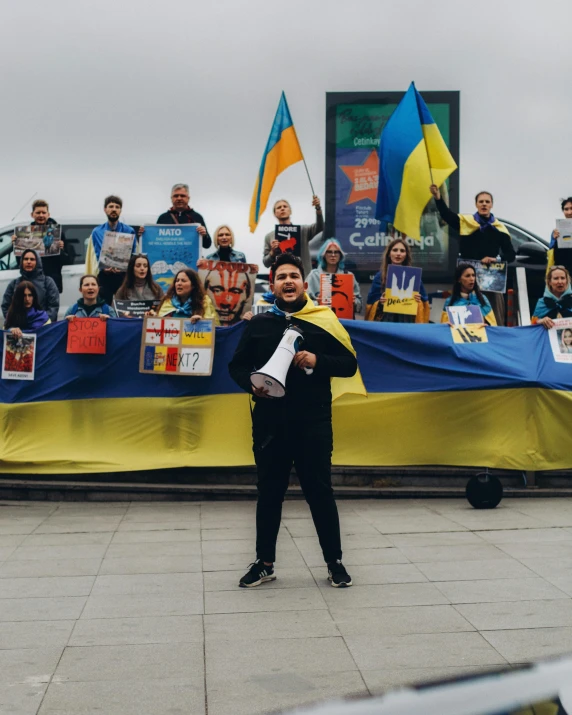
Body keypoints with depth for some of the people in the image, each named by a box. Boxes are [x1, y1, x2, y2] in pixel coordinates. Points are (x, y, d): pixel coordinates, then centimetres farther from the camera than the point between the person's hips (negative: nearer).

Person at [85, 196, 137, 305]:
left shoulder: (129, 231, 4)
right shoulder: (97, 232, 5)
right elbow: (98, 254, 2)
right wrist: (105, 267, -19)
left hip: (123, 275, 0)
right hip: (104, 276, 0)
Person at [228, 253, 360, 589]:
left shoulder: (324, 320, 0)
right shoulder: (258, 324, 5)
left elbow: (350, 364, 0)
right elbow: (237, 365, 11)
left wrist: (317, 360, -17)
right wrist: (251, 384, -10)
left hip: (314, 423, -2)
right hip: (269, 422, 2)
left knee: (320, 491, 5)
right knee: (269, 492, 11)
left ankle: (335, 561, 19)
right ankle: (265, 563, 23)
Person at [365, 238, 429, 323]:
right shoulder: (380, 276, 5)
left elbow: (424, 300, 9)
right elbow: (371, 302, 6)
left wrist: (419, 301, -11)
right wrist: (379, 302, -13)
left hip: (407, 322, 0)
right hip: (385, 321, 0)